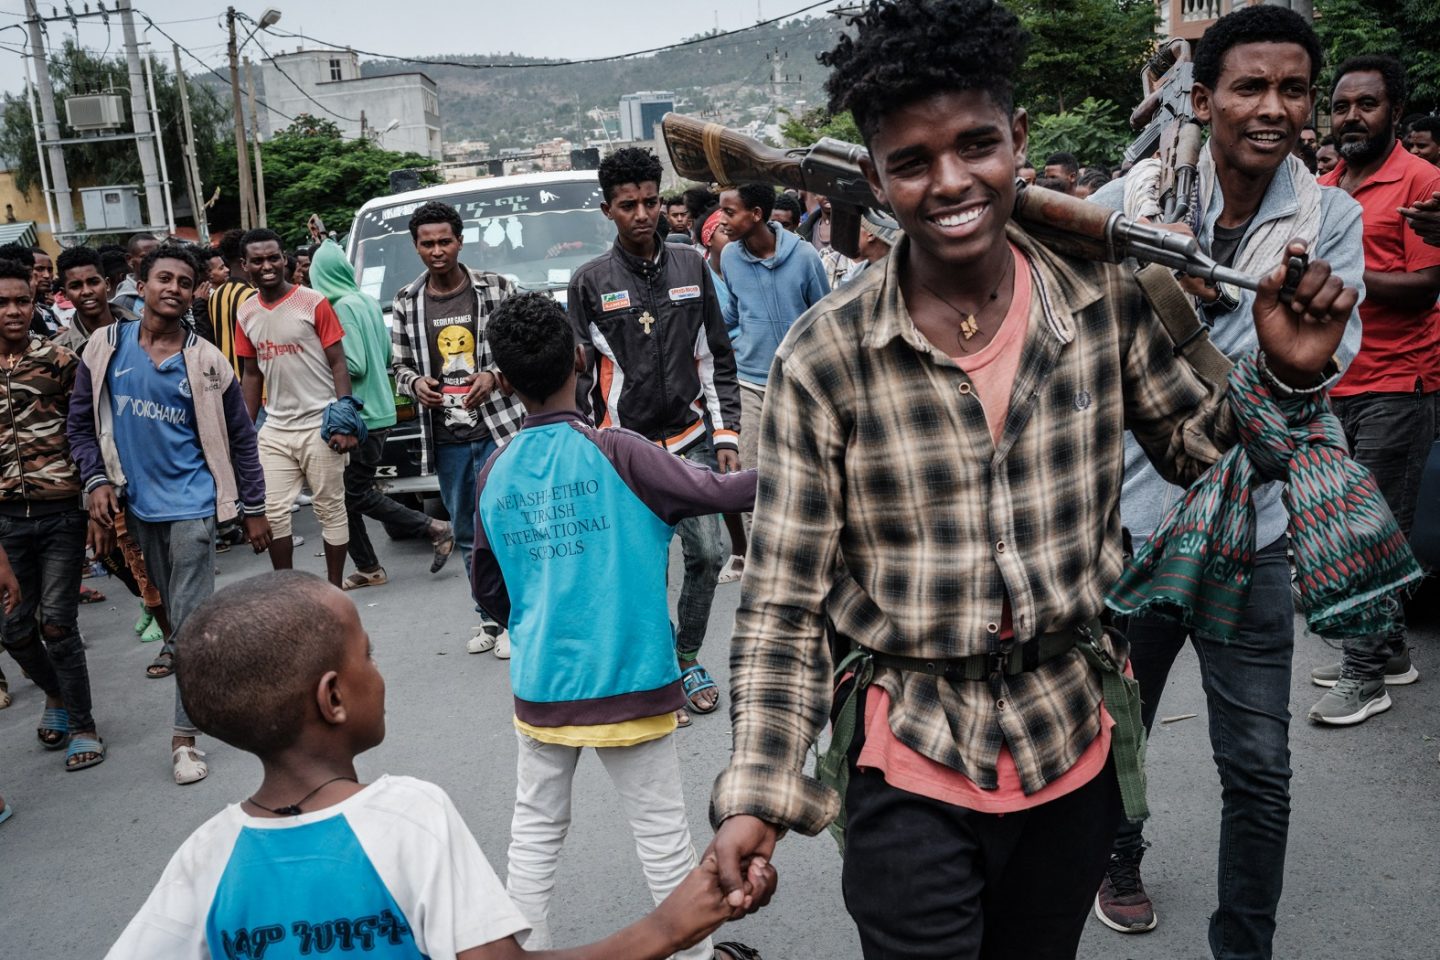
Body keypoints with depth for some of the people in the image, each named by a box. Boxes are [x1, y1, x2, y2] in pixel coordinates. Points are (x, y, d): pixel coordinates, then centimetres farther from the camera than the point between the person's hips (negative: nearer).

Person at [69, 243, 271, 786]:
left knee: (192, 618, -6)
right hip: (136, 503, 3)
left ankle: (184, 735, -2)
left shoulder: (205, 362, -6)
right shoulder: (105, 348, 0)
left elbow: (241, 439, 0)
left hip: (190, 503, -3)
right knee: (168, 599, 22)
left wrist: (254, 510, 1)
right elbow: (81, 423, 7)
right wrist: (97, 481, -6)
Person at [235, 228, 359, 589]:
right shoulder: (246, 314, 7)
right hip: (275, 429, 5)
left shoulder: (313, 303, -6)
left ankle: (335, 588, 16)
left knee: (330, 510, 4)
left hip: (319, 424, -4)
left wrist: (344, 421, -15)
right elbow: (252, 374, 15)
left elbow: (338, 363, -7)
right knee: (273, 512, 6)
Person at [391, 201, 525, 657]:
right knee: (467, 534, 13)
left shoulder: (495, 287, -2)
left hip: (499, 430, -3)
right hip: (446, 440, 4)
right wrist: (415, 383, -9)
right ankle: (490, 619, 28)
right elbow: (399, 366, 13)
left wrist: (494, 376, -14)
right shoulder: (406, 303, 5)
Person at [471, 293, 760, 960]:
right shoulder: (616, 453, -14)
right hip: (626, 680, -3)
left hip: (539, 684, 4)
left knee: (535, 830, 17)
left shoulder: (494, 474, 1)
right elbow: (718, 493, -16)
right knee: (662, 830, 10)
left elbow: (487, 590, 11)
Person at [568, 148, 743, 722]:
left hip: (690, 440, 2)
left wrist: (726, 433, 4)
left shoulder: (691, 267, 8)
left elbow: (717, 358, 10)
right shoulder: (589, 282, 1)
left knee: (708, 553, 0)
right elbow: (579, 376, 3)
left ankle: (687, 657, 21)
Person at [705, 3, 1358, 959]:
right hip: (910, 769, -3)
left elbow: (1203, 448, 11)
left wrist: (1286, 370, -8)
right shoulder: (823, 357, -15)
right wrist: (755, 795, -17)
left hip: (1076, 746, 4)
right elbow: (783, 603, -12)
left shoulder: (1106, 301, -6)